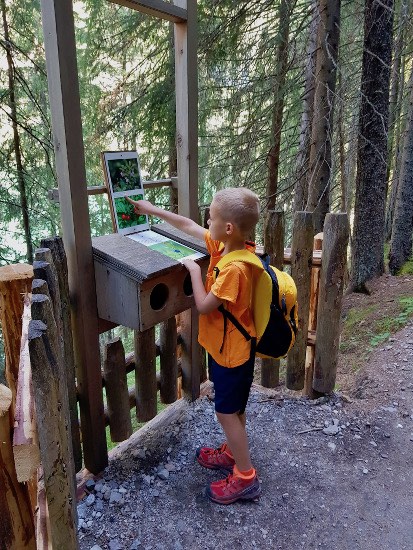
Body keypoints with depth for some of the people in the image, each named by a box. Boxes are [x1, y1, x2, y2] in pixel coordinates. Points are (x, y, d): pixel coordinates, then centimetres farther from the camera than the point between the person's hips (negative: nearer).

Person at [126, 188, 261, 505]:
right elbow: (187, 225, 7)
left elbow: (204, 306, -26)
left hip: (232, 350, -9)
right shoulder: (224, 245, -5)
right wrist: (152, 210, 12)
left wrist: (194, 270, -15)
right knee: (233, 409, 24)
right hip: (224, 345, 9)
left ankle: (246, 477, 22)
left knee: (227, 412, 5)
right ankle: (232, 454, 44)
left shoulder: (234, 268, -31)